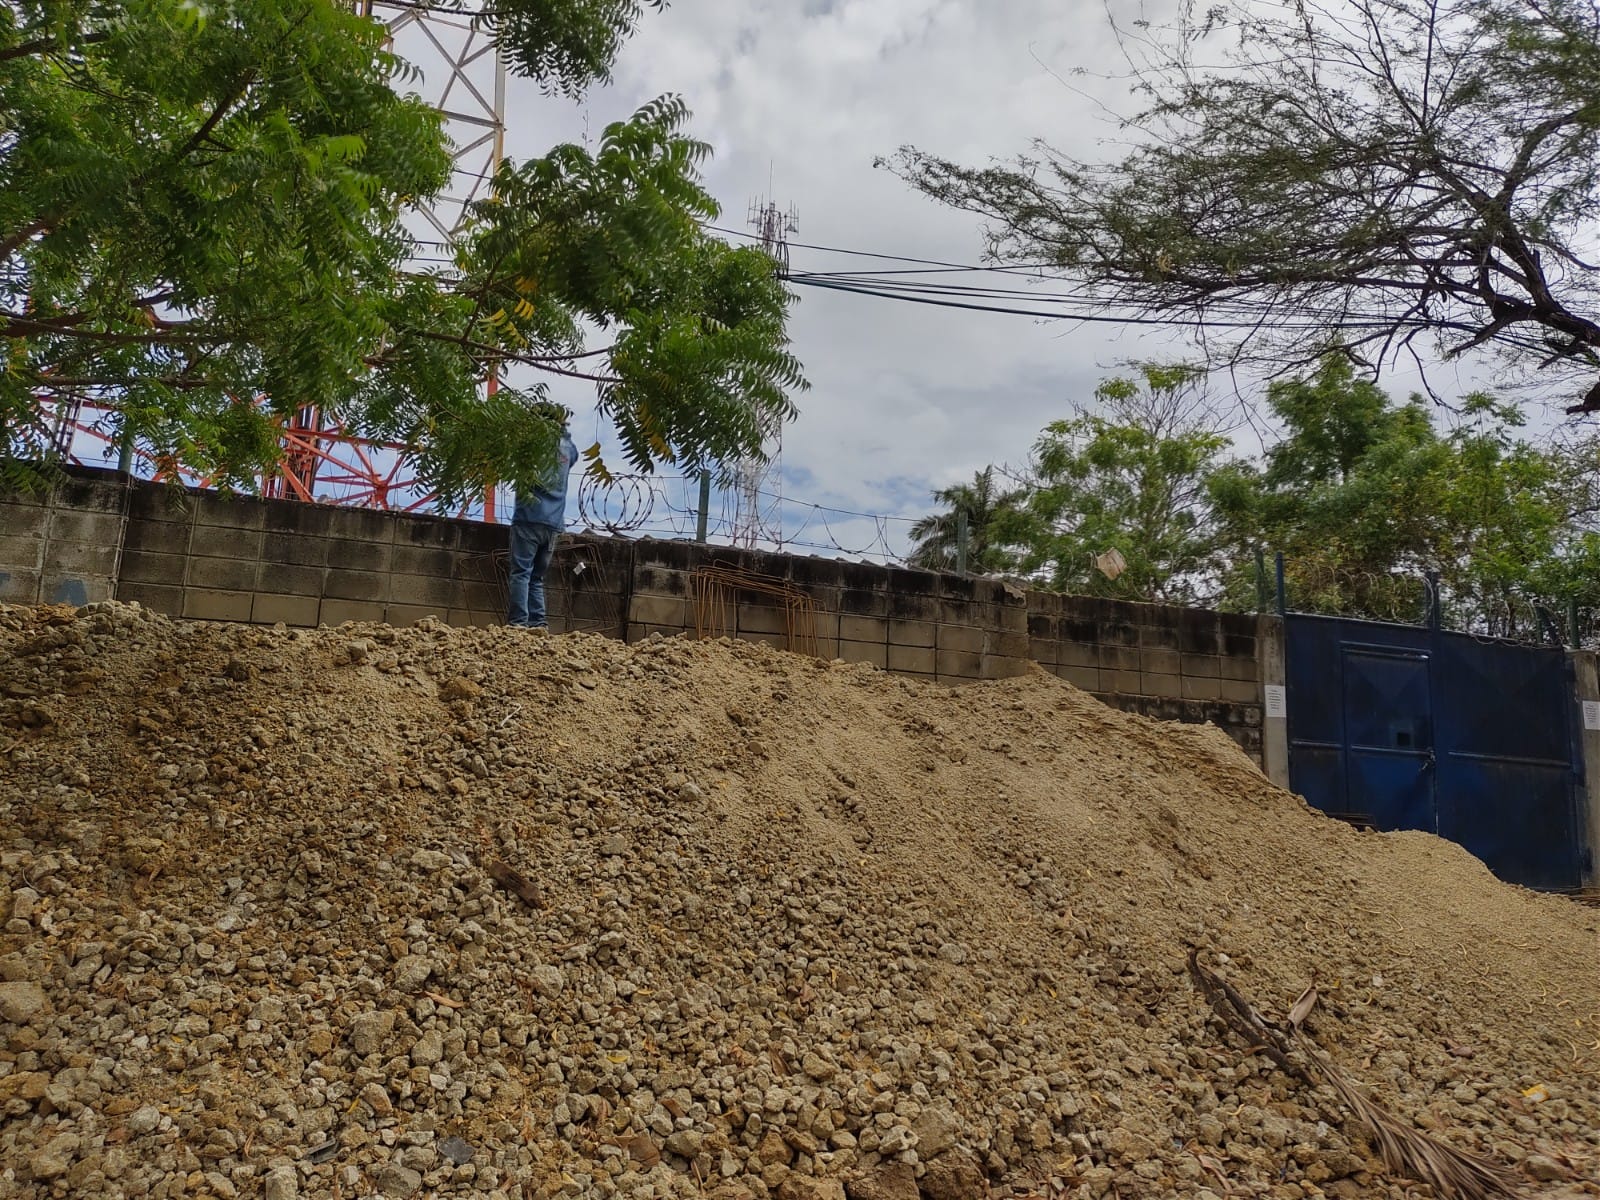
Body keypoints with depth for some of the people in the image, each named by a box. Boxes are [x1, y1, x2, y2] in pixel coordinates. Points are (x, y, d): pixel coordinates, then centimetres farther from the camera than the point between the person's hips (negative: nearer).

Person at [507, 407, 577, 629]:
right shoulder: (569, 448, 15)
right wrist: (564, 429, 29)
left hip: (530, 517, -5)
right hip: (554, 523, 5)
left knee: (521, 572, -7)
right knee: (537, 576, 10)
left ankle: (518, 620, -16)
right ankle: (538, 622, 0)